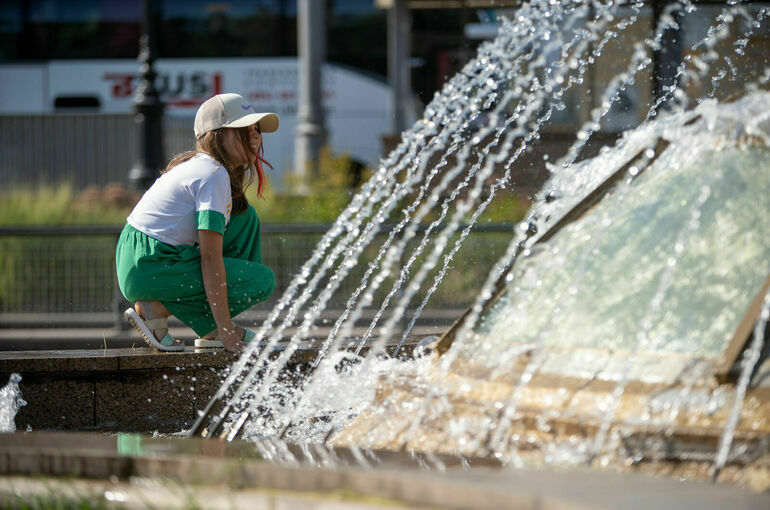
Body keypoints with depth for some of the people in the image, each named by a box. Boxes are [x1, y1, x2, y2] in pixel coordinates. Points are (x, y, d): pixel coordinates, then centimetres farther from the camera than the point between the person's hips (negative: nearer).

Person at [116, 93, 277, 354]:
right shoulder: (214, 175, -13)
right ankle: (155, 310, -7)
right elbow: (210, 257, -19)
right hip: (149, 269, -10)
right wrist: (226, 331, -20)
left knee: (245, 218, 17)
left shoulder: (196, 165, 18)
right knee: (262, 280, -9)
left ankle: (211, 331, 11)